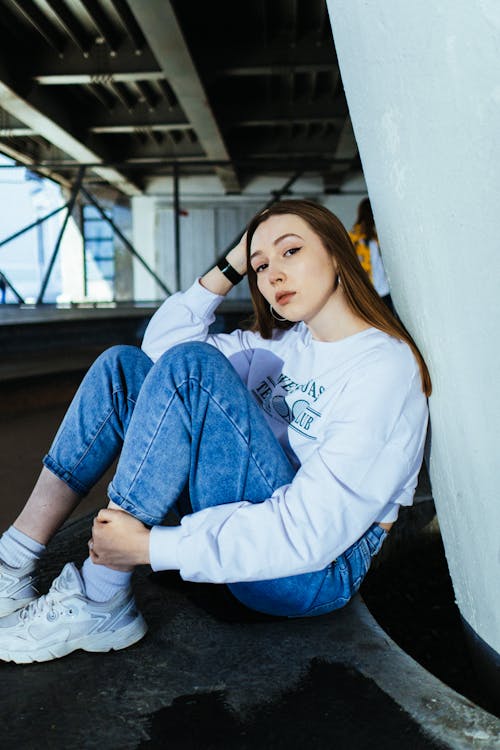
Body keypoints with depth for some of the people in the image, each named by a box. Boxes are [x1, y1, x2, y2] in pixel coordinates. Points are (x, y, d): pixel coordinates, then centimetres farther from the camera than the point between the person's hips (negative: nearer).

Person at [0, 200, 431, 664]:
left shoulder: (384, 365, -16)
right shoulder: (286, 343, 9)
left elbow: (312, 533, -26)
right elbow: (162, 343, 11)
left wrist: (150, 546, -24)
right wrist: (231, 266, 2)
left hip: (319, 569, -8)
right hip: (251, 520, 8)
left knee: (189, 367, -25)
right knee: (122, 365, 0)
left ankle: (97, 604, -17)